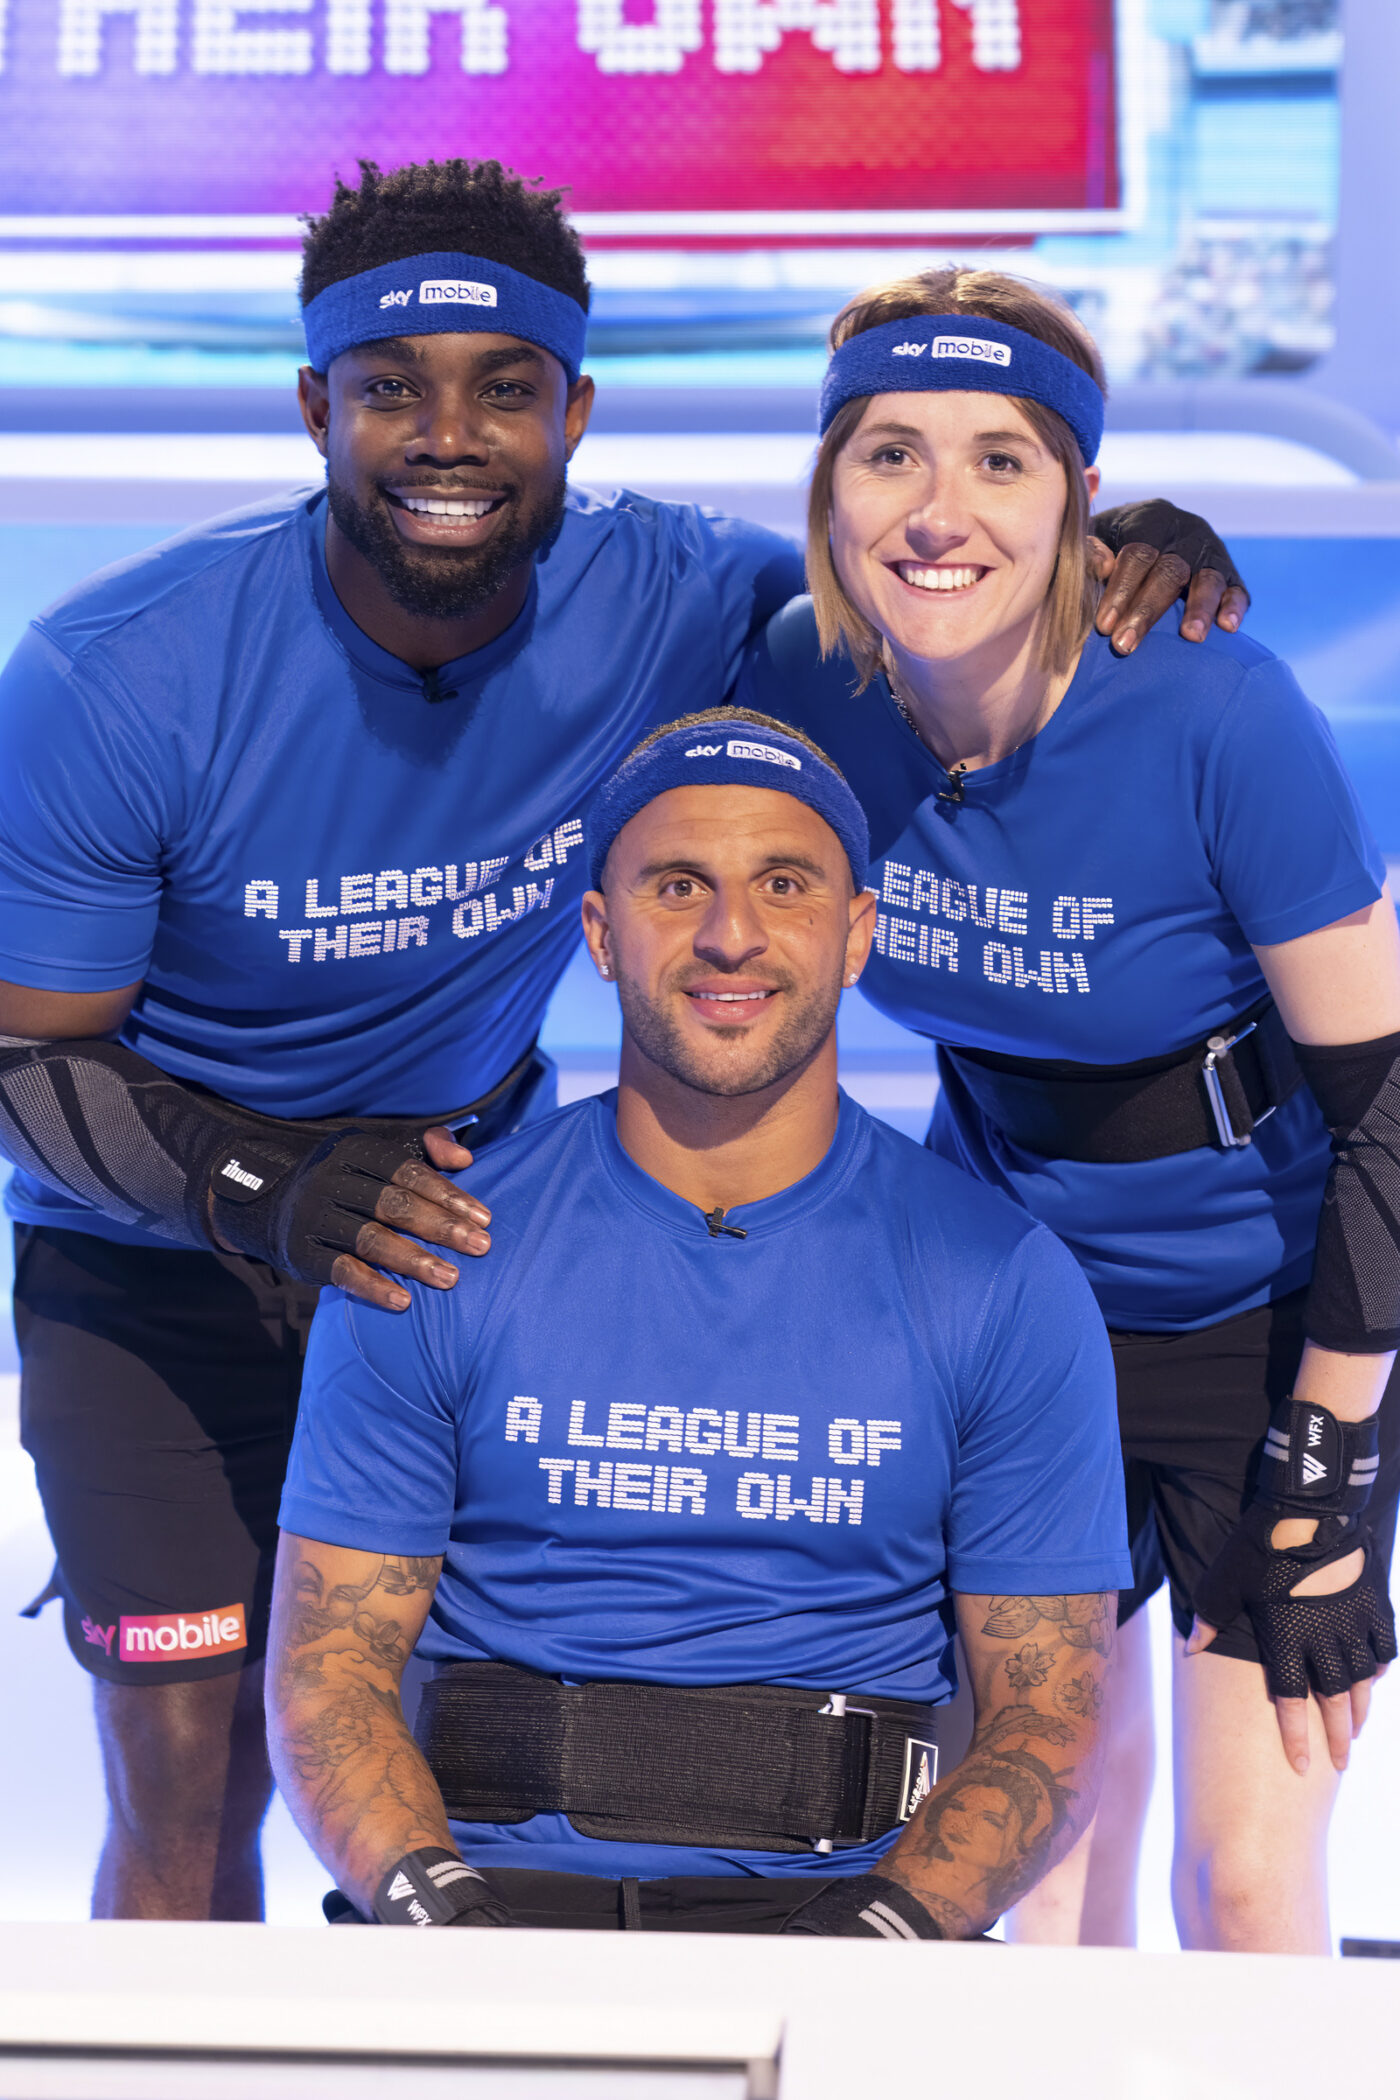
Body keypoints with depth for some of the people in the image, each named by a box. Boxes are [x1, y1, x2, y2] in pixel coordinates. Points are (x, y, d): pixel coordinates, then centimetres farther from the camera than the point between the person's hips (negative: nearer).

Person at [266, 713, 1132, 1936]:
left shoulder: (1006, 1288, 4)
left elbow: (1047, 1718, 3)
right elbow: (328, 1665, 4)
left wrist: (887, 1933, -15)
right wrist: (435, 1904, -15)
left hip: (830, 1900, 0)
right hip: (504, 1874, 0)